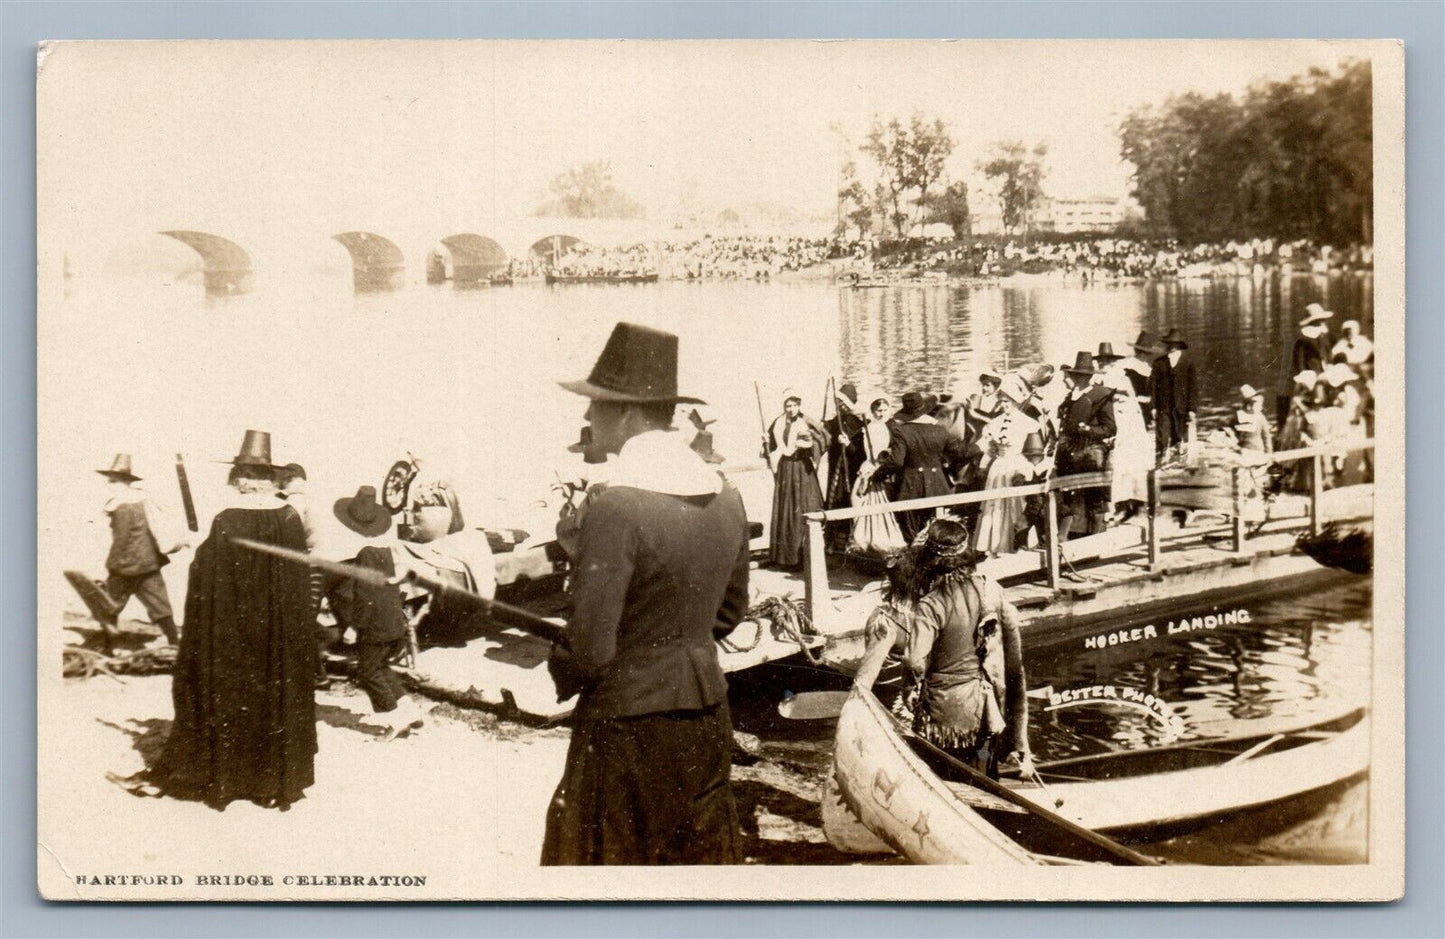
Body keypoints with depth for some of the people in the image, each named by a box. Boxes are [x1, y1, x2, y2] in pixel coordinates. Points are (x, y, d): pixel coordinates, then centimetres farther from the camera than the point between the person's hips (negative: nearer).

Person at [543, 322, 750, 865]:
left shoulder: (616, 508, -22)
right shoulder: (725, 496, 1)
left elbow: (590, 648, -21)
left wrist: (559, 678, -1)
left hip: (628, 724, -7)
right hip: (706, 719, 7)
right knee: (701, 856, 20)